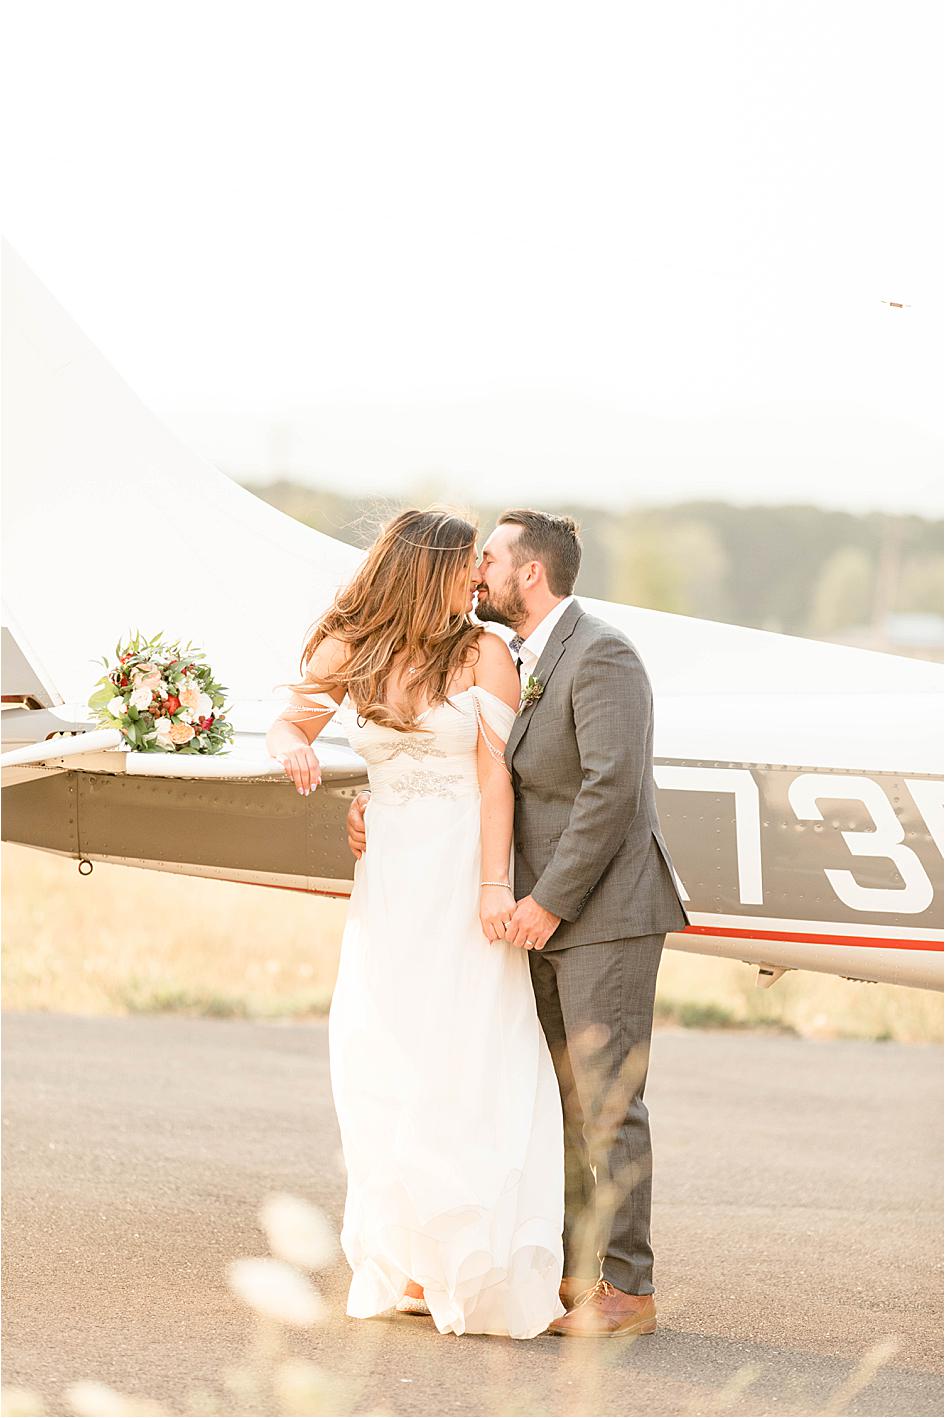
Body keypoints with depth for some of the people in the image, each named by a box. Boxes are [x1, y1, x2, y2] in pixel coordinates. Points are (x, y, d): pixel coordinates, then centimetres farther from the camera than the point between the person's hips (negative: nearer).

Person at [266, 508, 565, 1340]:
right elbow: (292, 721, 19)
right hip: (388, 875, 3)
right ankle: (408, 1264, 12)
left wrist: (494, 884, -15)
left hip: (466, 873, -3)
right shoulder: (349, 653, 6)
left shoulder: (483, 652, -1)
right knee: (380, 1060, 2)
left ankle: (480, 1272, -3)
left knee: (468, 1062, -7)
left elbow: (495, 773, -6)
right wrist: (293, 745, -6)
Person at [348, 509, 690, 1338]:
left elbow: (611, 788, -20)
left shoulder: (600, 656, -13)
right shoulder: (517, 666, 16)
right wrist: (377, 807, 2)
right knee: (562, 1103, 11)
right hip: (551, 925, 9)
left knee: (606, 1102, -8)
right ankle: (578, 1271, 17)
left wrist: (550, 900, -20)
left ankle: (626, 1290, -4)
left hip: (605, 913, -9)